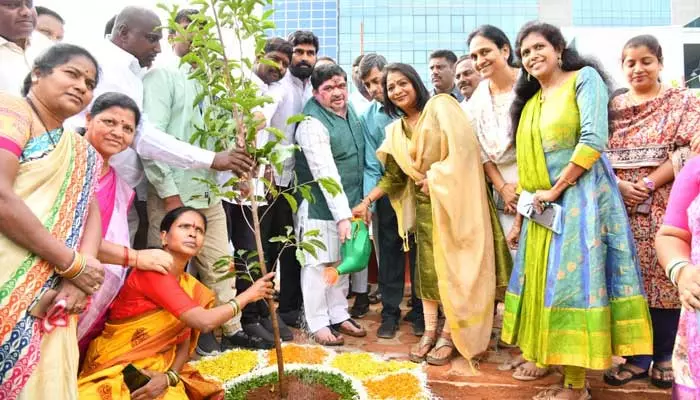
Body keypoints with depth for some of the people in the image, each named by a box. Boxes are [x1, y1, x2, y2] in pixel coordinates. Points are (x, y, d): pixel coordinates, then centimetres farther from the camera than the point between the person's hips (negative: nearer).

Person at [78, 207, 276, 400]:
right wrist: (248, 295, -16)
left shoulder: (191, 286, 4)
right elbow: (204, 321, -27)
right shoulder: (152, 270, -20)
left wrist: (168, 377, -17)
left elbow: (184, 345, 3)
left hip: (154, 370, 7)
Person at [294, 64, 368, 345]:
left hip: (348, 203, 8)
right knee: (319, 264, 1)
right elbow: (326, 175, -28)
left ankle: (339, 315, 30)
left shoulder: (350, 111, 4)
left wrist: (360, 202, 17)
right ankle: (318, 323, 15)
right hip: (320, 207, -8)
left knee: (342, 261, 16)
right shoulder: (313, 124, -21)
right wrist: (342, 216, -32)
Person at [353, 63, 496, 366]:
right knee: (427, 268, 7)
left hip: (451, 198, -5)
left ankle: (448, 336, 10)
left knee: (451, 266, 0)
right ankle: (429, 332, 17)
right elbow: (393, 176, 11)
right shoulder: (397, 130, 12)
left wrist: (435, 178, -15)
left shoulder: (441, 106, -6)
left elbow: (463, 146, -17)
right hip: (423, 203, 6)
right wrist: (366, 201, 2)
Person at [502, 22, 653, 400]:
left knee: (573, 281, -5)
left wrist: (555, 190, -14)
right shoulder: (530, 102, 17)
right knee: (549, 282, 9)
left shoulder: (584, 78, -3)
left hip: (581, 197, -7)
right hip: (544, 206, 7)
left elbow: (594, 140, -15)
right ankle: (549, 359, 21)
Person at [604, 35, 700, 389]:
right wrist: (619, 185, -11)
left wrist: (649, 183, -16)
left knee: (664, 279, 1)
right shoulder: (612, 107, 12)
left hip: (665, 206, -2)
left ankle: (665, 356, 18)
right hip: (621, 207, 3)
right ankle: (637, 356, 17)